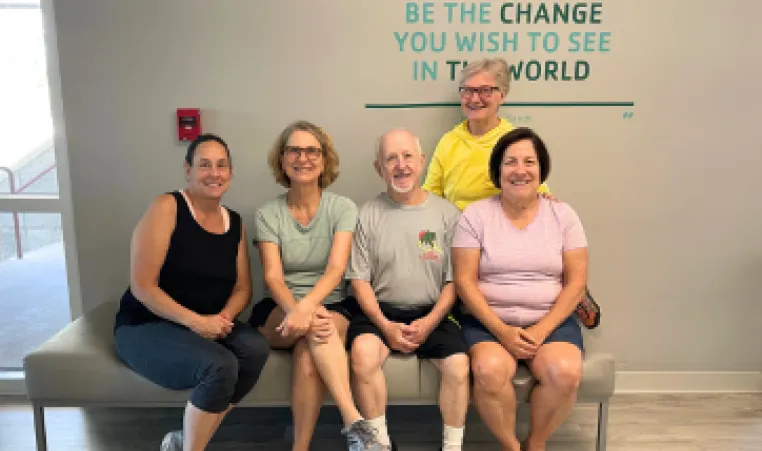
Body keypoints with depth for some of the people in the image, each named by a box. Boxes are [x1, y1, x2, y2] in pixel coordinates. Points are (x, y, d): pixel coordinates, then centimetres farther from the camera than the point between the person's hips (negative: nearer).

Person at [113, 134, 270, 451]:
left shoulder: (234, 223, 8)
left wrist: (223, 318, -14)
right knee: (220, 365, -32)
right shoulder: (166, 207, -11)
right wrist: (195, 321, -24)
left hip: (209, 325, 6)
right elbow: (142, 286, -16)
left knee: (255, 348, -25)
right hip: (146, 326, -6)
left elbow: (242, 288, 7)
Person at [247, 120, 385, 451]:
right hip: (278, 312, 1)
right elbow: (272, 277, -10)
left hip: (329, 307, 0)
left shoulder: (343, 208, -1)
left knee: (309, 357, -34)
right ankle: (355, 421, -34)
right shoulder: (267, 214, 1)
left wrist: (306, 306, -35)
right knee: (316, 328, -34)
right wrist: (296, 311, -32)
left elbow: (335, 270, -15)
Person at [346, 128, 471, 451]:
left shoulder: (446, 213, 2)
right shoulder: (368, 215, 2)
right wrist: (385, 325, -13)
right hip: (380, 311, 0)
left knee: (459, 364, -23)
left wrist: (429, 323, -11)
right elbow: (359, 280, 0)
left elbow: (454, 279, 2)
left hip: (432, 313, 1)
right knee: (362, 351, -29)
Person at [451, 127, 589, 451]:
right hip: (488, 322, -1)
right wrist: (501, 330, -15)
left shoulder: (563, 215, 5)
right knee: (490, 371, -30)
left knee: (565, 372, -27)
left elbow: (576, 281, 1)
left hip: (552, 321, 2)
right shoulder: (475, 215, 0)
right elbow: (465, 281, -5)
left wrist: (541, 330, -11)